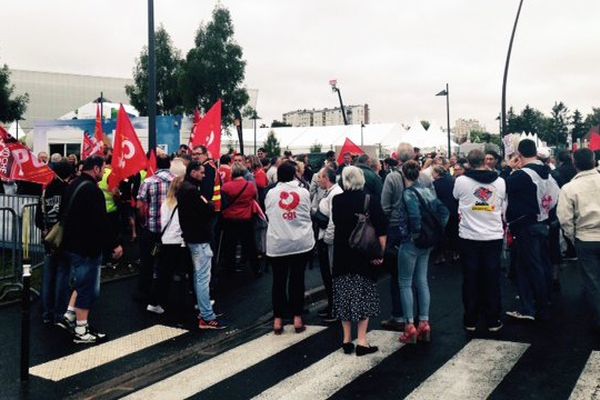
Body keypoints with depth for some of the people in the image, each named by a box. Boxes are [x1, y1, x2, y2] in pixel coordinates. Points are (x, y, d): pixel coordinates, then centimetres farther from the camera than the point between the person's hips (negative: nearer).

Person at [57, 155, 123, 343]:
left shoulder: (73, 185, 11)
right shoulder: (92, 190, -20)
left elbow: (64, 213, 20)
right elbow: (101, 222, -23)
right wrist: (114, 244, -16)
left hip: (71, 244, 10)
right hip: (87, 247, -10)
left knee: (81, 282, 24)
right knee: (88, 287, 0)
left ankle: (69, 316, 21)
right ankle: (81, 330, 6)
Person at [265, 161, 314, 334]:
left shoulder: (271, 193, -1)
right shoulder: (303, 192, -1)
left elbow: (268, 215, 9)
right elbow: (307, 214, 10)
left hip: (277, 244, 0)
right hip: (301, 242, 0)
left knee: (279, 281, 8)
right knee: (297, 280, 7)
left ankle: (278, 321, 12)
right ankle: (297, 319, 11)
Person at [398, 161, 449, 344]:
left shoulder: (408, 193, -15)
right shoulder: (427, 190, 8)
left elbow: (414, 216, -29)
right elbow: (443, 211, 7)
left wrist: (417, 232, -13)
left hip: (410, 242, -7)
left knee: (405, 283, 3)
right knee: (422, 281, 13)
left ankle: (410, 326, 4)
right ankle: (424, 323, 16)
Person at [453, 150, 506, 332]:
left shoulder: (461, 181, -9)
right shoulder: (500, 182, -3)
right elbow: (503, 208, 10)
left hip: (469, 237, -1)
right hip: (494, 236, 1)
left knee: (470, 279, 7)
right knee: (492, 279, 8)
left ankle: (470, 320, 13)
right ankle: (493, 320, 14)